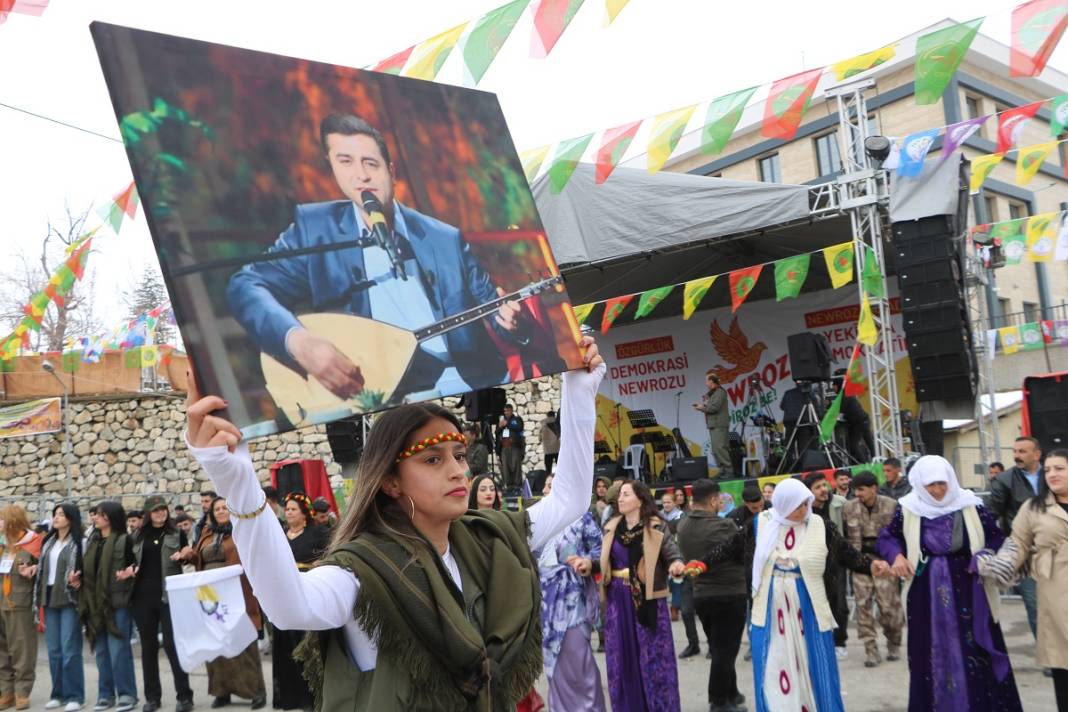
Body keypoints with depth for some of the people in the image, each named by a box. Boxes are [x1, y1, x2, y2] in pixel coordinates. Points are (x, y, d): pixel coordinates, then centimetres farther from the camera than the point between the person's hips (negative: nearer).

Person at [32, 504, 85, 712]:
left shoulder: (79, 542, -7)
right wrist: (36, 568, 4)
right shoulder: (49, 542, 14)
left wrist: (77, 578, -27)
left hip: (69, 599, -7)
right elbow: (44, 567, 23)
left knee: (70, 648, -6)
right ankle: (58, 693, 19)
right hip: (50, 598, 7)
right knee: (53, 649, 10)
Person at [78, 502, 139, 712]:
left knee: (118, 649, -6)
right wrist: (79, 577, 2)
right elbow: (89, 568, 21)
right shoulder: (92, 540, 14)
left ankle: (127, 694, 4)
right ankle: (106, 694, 19)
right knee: (101, 650, 10)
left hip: (118, 601, -6)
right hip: (95, 601, 6)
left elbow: (137, 563, -4)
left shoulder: (125, 540, -6)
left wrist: (131, 571, -25)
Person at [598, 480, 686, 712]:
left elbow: (673, 554, -10)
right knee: (621, 657, 10)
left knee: (653, 656, 3)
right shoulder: (611, 528, 7)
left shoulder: (656, 527, -6)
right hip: (618, 599, 4)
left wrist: (676, 564, -32)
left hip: (648, 599, -4)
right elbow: (605, 561, 11)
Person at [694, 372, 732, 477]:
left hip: (720, 425, -10)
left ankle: (729, 471, -11)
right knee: (715, 450, 8)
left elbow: (714, 407, -18)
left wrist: (703, 408, -5)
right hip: (713, 425, 10)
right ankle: (722, 470, 12)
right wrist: (701, 406, 2)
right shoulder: (711, 393, 19)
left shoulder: (720, 392, -9)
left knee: (720, 448, -13)